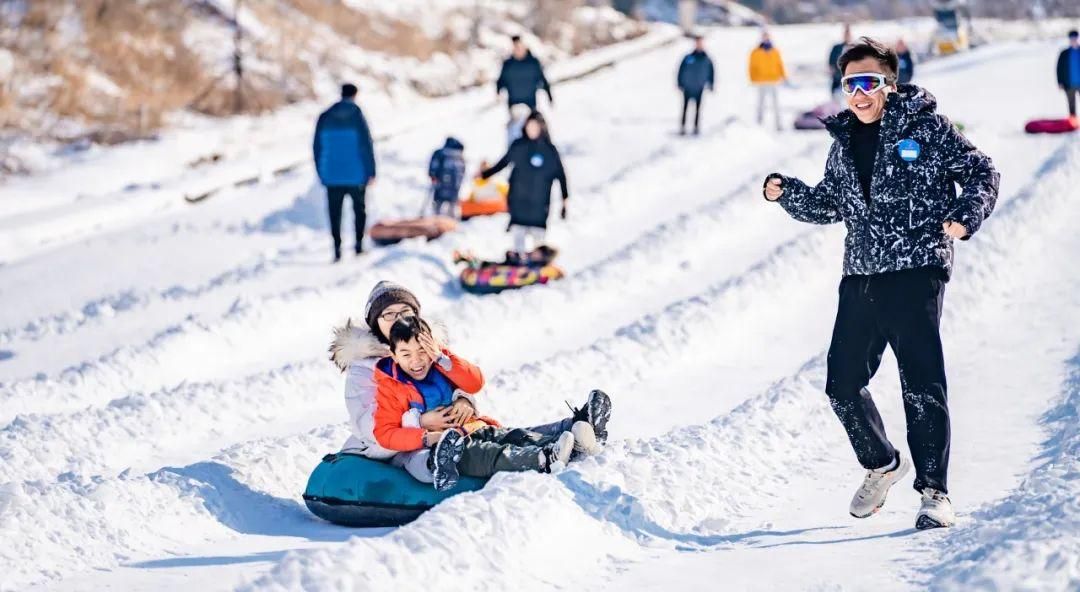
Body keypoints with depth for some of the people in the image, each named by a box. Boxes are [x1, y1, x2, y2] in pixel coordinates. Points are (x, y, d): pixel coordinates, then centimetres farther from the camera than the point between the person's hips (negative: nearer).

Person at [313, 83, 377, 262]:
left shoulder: (325, 118, 2)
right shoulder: (357, 116, -7)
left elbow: (317, 148, 6)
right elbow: (366, 145, -9)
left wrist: (321, 173, 13)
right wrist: (371, 172, -4)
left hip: (332, 176, 2)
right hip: (356, 175, -2)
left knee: (335, 214, 5)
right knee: (359, 210, 15)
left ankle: (337, 250, -3)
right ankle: (359, 245, 11)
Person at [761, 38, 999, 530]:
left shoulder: (926, 127, -2)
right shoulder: (844, 143, 15)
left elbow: (981, 172, -1)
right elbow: (828, 205, 25)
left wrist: (964, 216, -19)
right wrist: (785, 193, 7)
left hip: (915, 272, -6)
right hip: (860, 278, 6)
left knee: (922, 385, -9)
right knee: (842, 383, 7)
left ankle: (933, 491, -1)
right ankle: (882, 464, 30)